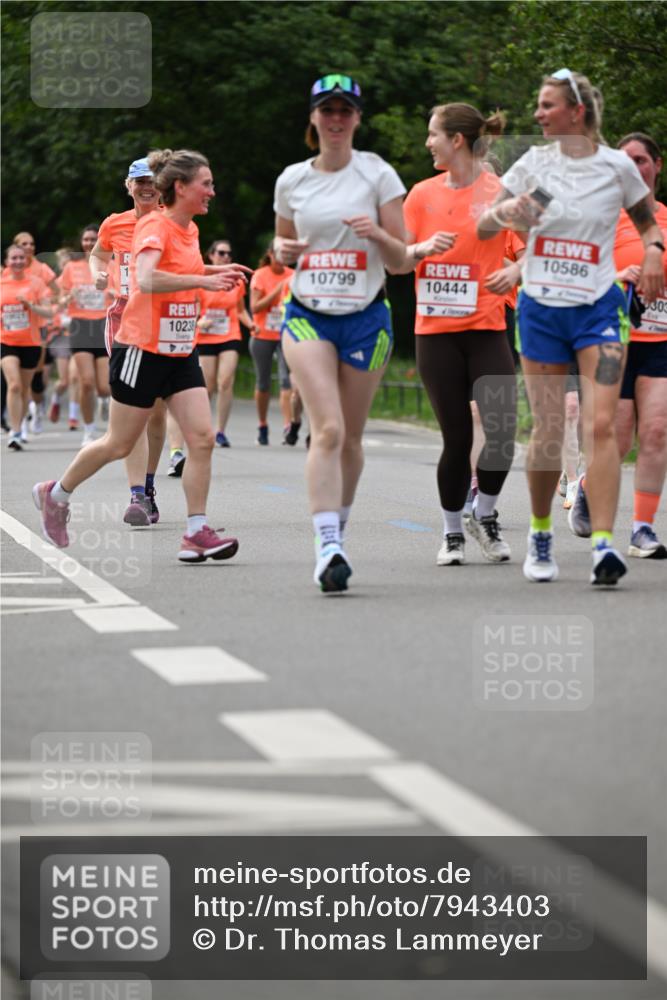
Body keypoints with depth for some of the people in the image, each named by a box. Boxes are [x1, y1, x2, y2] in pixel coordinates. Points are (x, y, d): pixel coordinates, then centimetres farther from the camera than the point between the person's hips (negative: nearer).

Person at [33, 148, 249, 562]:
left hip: (181, 352, 7)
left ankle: (197, 532, -6)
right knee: (120, 444, 5)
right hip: (143, 350, -7)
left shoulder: (189, 229, 9)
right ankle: (55, 494, 27)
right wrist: (202, 280, -35)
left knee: (202, 438, -7)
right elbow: (147, 279, -33)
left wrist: (216, 270, 16)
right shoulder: (154, 225, -16)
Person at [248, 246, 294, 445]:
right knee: (263, 382, 8)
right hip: (263, 336, -1)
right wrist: (278, 290, -17)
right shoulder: (260, 276, -3)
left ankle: (287, 425, -19)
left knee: (287, 380, -13)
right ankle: (262, 425, 21)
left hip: (286, 336, 1)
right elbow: (254, 307, -11)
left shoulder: (293, 276, 3)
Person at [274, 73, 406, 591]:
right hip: (307, 315, 0)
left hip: (365, 316, 0)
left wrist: (377, 233, -19)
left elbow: (400, 258, 1)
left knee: (351, 437, 7)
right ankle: (328, 548, -22)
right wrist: (284, 249, -3)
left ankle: (337, 532, 29)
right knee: (328, 430, -17)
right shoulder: (292, 180, 7)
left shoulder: (377, 174, 1)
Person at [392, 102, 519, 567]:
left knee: (502, 431, -11)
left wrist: (514, 271, -20)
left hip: (486, 330, -2)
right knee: (457, 438, 1)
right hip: (435, 331, 2)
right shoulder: (423, 194, 7)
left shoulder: (501, 192, -2)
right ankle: (453, 532, 17)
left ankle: (485, 514, 15)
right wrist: (423, 248, -12)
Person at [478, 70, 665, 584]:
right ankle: (540, 533, 22)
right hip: (540, 309, 2)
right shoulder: (534, 163, 3)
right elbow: (483, 228, 6)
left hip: (598, 309, -2)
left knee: (600, 425, -16)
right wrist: (507, 211, -16)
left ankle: (603, 543, -19)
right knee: (548, 431, 2)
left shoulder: (617, 165, -1)